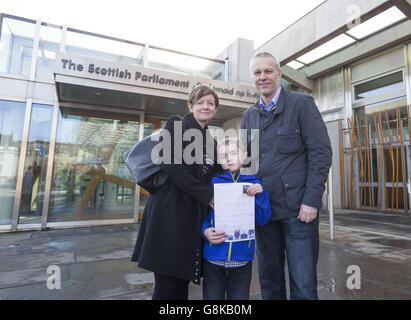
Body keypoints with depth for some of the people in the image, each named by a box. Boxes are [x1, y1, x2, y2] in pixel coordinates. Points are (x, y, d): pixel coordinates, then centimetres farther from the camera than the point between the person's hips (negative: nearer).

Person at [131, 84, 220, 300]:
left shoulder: (211, 140, 19)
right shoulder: (177, 124, 0)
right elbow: (170, 164, -13)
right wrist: (207, 195, -13)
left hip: (195, 216, 7)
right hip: (170, 211, -6)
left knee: (182, 282, 13)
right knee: (167, 284, -2)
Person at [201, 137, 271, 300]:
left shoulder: (254, 184, 2)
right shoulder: (212, 182, -1)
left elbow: (262, 220, -2)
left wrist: (260, 195, -16)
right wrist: (205, 231, -15)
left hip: (242, 256, 1)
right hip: (213, 256, 0)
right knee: (212, 296, 12)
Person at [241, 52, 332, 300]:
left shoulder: (301, 103, -1)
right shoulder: (249, 116, 13)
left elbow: (321, 152, -7)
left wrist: (311, 200, -14)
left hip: (298, 207, -4)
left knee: (303, 284, 4)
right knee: (269, 280, 16)